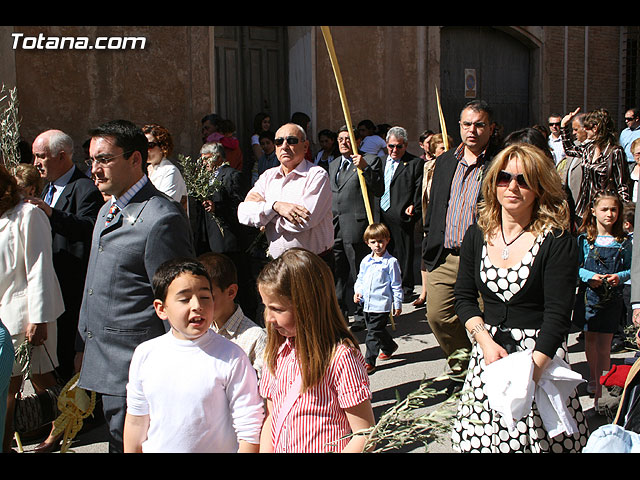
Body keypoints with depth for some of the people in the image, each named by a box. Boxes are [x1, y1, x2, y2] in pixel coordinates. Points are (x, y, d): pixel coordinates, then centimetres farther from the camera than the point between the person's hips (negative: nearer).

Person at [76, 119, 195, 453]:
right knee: (118, 440, 18)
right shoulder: (109, 211, 13)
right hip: (103, 362, 9)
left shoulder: (162, 219, -19)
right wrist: (84, 344, 22)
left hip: (134, 366, -9)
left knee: (126, 444, -2)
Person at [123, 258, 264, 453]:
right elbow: (136, 421, 7)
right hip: (157, 448, 3)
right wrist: (131, 450, 8)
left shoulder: (232, 358, -16)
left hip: (219, 448, -3)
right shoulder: (145, 354, -4)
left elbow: (249, 429, -14)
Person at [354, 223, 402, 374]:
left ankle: (369, 362, 0)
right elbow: (360, 279, 19)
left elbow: (396, 285, -3)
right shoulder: (365, 261, 8)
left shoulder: (391, 262, -7)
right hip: (367, 304, 6)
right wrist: (357, 292, 1)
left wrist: (398, 304, -2)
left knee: (373, 333, -6)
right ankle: (389, 346, 41)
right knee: (378, 330, 18)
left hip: (381, 305, -6)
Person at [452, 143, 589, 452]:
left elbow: (558, 314, -15)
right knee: (480, 438, 6)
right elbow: (464, 297, 6)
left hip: (541, 355, -3)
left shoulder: (558, 243, -11)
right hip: (488, 349, 4)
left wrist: (532, 369, -25)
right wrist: (486, 342, -10)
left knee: (537, 438, -2)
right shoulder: (477, 235, 4)